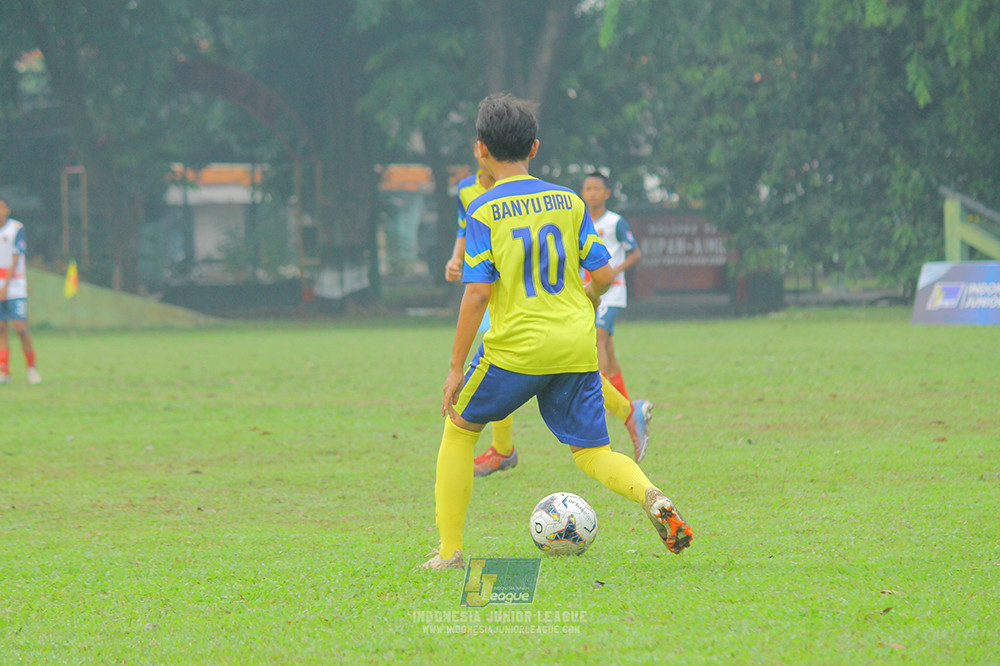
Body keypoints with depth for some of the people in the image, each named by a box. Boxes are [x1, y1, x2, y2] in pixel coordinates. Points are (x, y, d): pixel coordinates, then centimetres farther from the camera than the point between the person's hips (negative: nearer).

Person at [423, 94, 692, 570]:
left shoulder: (483, 211, -6)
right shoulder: (568, 201, 6)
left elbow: (477, 293, -12)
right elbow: (603, 274, 3)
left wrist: (456, 368, -7)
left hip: (516, 347, -3)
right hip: (577, 347, 3)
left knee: (460, 429, 17)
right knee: (591, 450, 11)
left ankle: (449, 550, 14)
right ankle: (653, 498, -20)